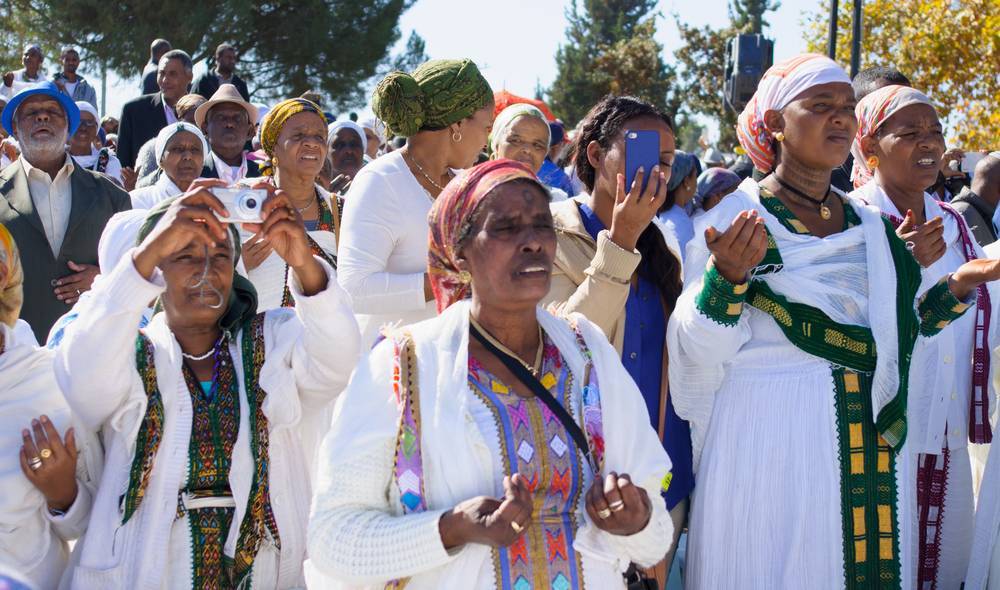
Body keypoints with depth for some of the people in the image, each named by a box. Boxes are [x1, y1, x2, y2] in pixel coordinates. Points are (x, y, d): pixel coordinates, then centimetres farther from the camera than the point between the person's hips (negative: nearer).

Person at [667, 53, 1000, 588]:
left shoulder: (871, 226, 11)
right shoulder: (732, 219, -5)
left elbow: (895, 336, 16)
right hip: (769, 441, -5)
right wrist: (726, 278, -27)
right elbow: (698, 353, -11)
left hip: (872, 444, 5)